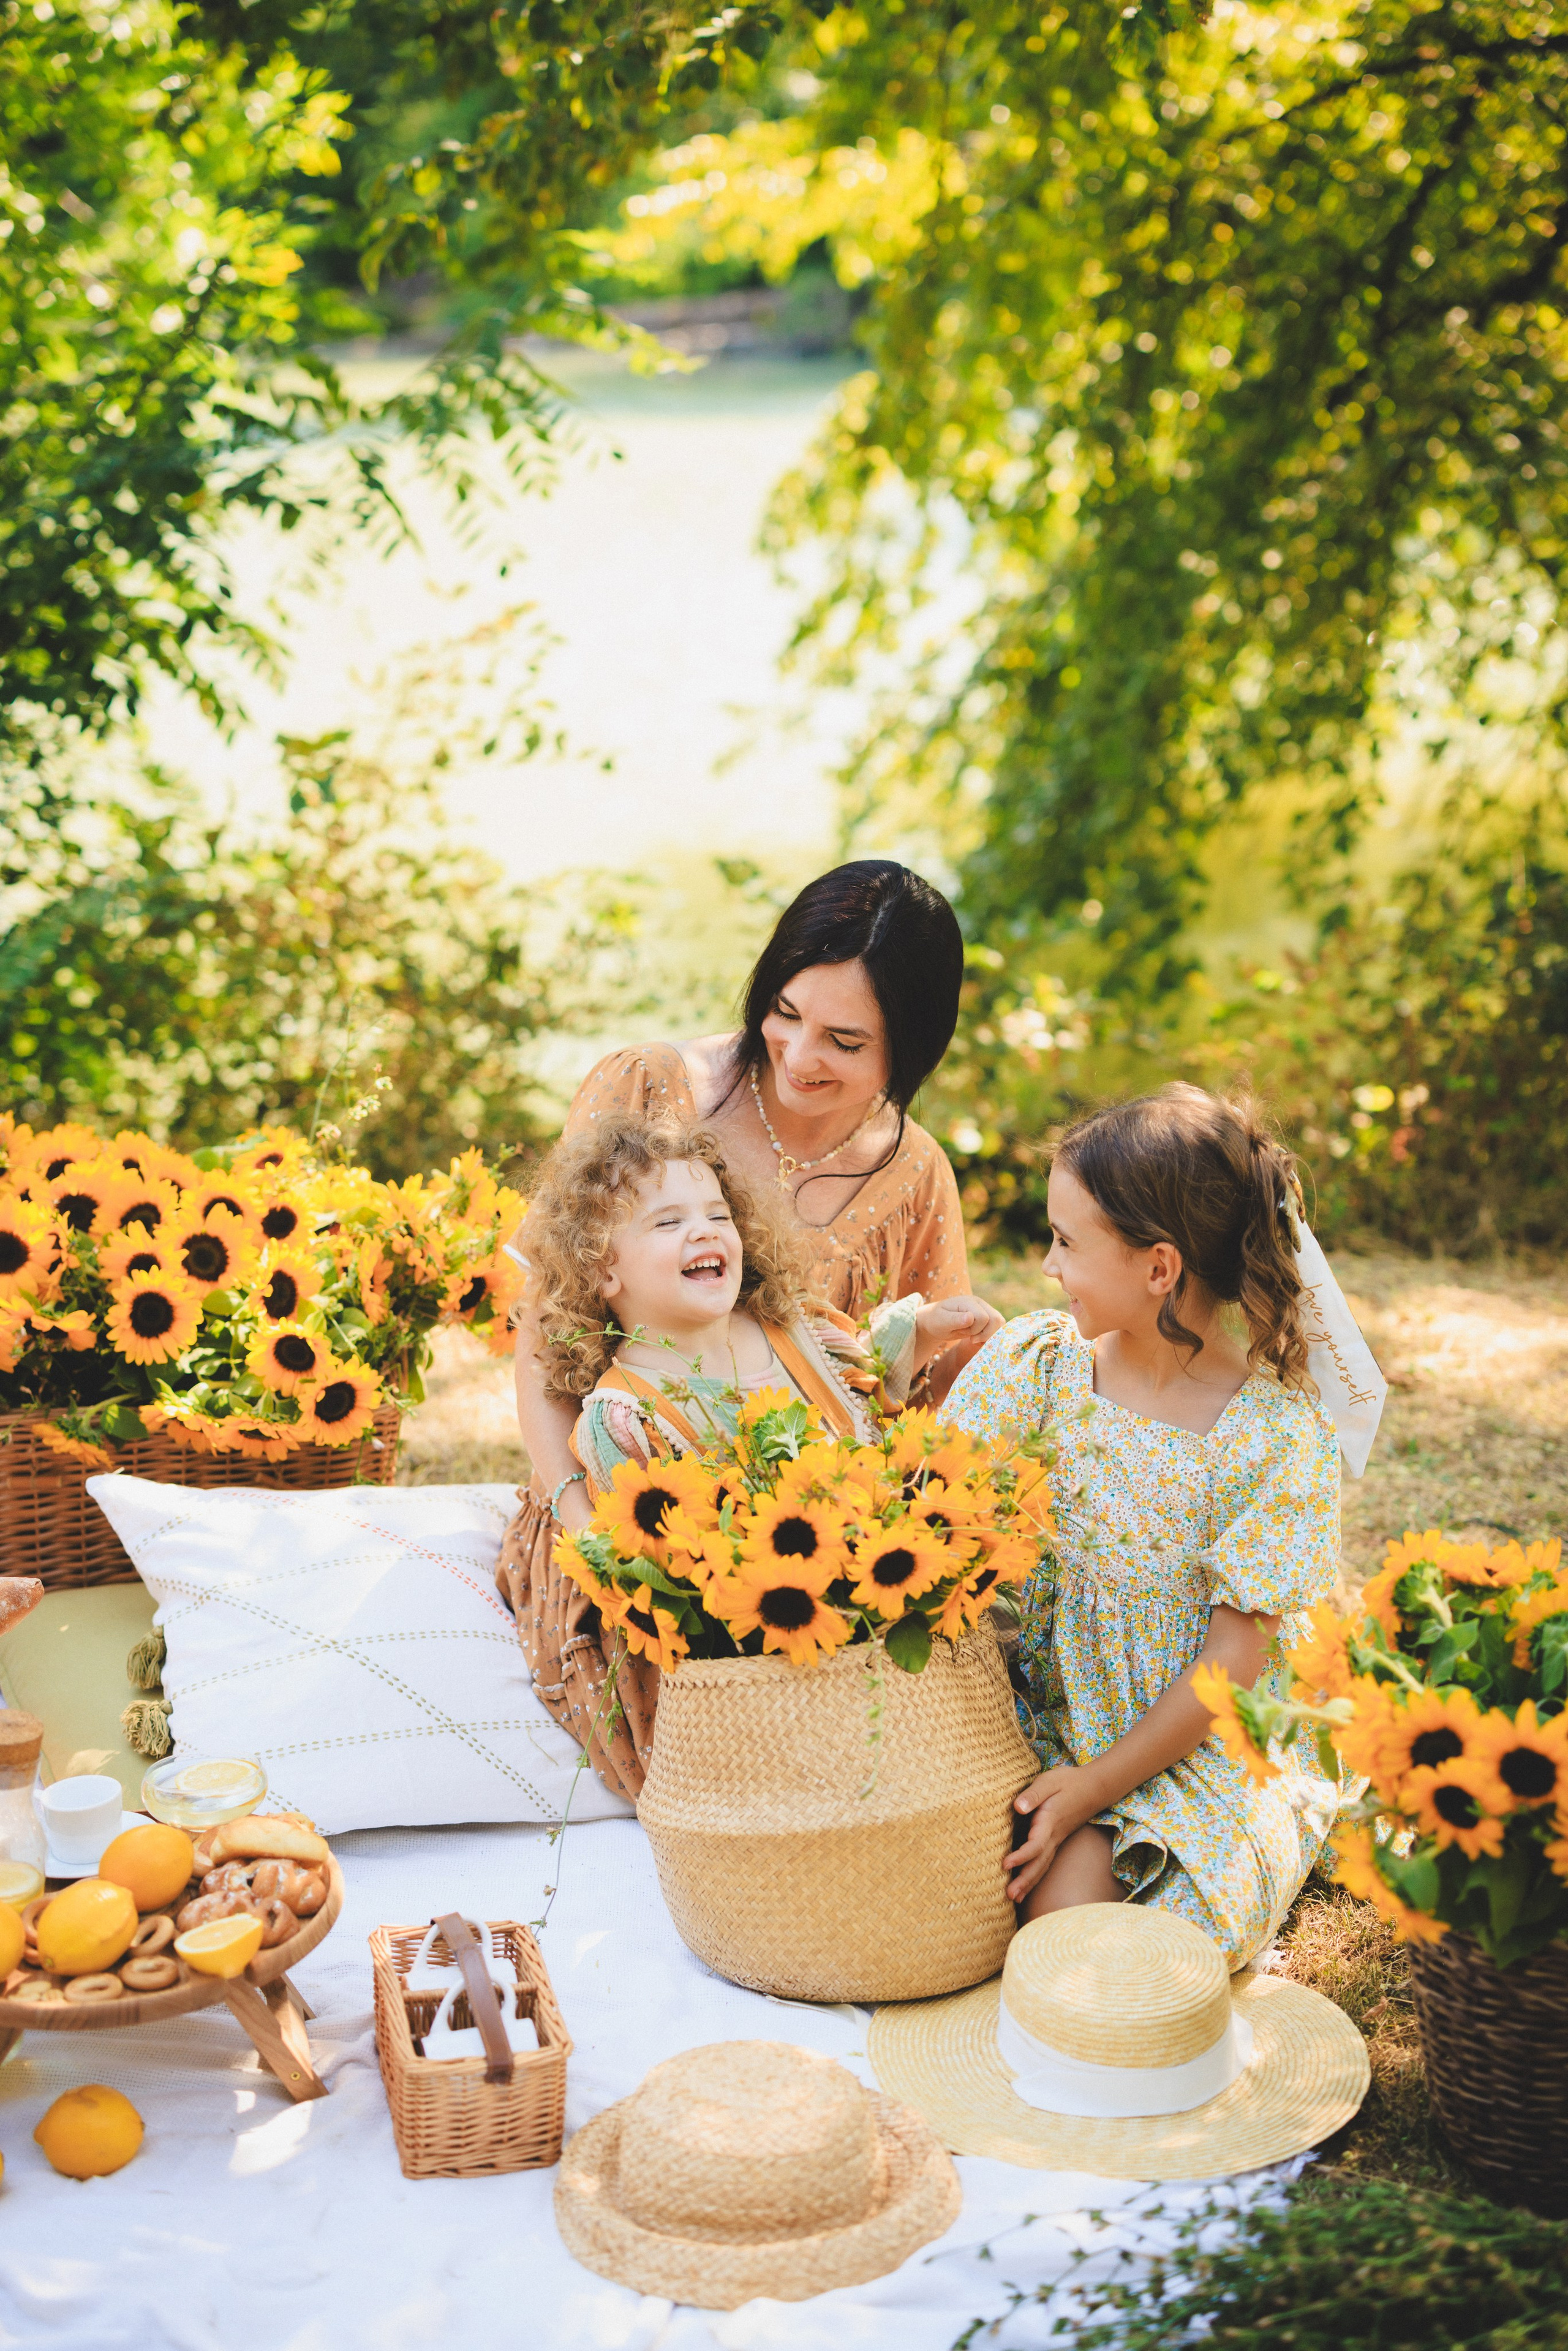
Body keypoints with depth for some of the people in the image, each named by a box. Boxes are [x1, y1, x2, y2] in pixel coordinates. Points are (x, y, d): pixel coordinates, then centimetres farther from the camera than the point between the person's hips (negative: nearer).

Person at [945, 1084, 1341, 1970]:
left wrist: (1094, 1785, -19)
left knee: (1071, 1892, -27)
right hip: (1039, 1719, 3)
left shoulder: (1283, 1438, -13)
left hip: (1195, 1748, -3)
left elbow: (1233, 1661, -13)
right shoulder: (1033, 1362, -2)